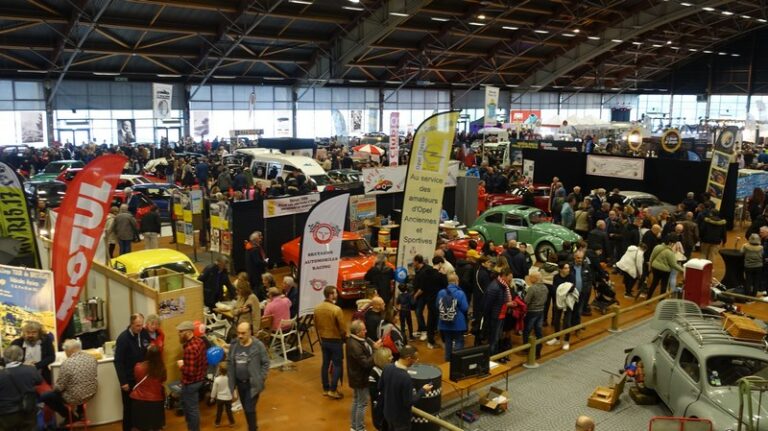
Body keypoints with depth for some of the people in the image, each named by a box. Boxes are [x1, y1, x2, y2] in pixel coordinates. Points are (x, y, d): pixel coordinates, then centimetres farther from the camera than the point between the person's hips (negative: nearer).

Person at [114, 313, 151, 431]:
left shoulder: (144, 334, -3)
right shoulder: (123, 338, -17)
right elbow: (118, 362, -16)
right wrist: (123, 382, -17)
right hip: (129, 379, -4)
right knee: (129, 406, 9)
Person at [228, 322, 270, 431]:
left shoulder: (258, 346, -15)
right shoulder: (233, 345, -2)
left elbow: (266, 363, -8)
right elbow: (230, 364, 8)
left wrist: (261, 379, -12)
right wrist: (231, 380, 6)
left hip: (252, 384, -5)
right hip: (239, 383, 5)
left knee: (250, 409, -7)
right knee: (246, 409, 17)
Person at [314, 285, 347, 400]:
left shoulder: (317, 308, -2)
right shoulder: (337, 309, -23)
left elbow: (316, 325, 8)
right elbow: (342, 328, -17)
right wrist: (344, 338, 2)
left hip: (323, 340, 6)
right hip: (335, 340, -6)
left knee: (325, 364, 15)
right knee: (337, 364, 5)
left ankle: (325, 389, 23)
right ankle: (333, 390, 4)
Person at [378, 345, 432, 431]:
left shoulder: (387, 368, -11)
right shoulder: (406, 378, -34)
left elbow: (380, 388, 4)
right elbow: (408, 402, -24)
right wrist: (423, 391, -14)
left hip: (388, 412, 7)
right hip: (401, 417, -7)